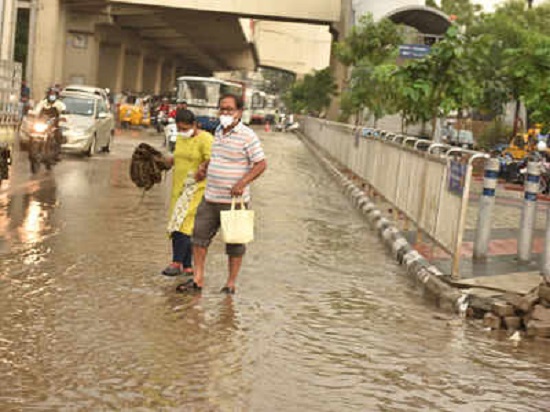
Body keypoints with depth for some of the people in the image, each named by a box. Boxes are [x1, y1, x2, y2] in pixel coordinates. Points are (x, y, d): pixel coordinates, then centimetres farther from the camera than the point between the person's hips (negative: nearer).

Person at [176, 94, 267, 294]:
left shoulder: (247, 136, -12)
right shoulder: (218, 131, 11)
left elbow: (261, 164, -14)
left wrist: (242, 182, -24)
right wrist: (204, 166, 11)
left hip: (234, 201, -7)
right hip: (210, 198, 7)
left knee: (234, 243, 5)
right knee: (200, 236, 7)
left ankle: (231, 284, 16)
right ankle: (198, 280, 15)